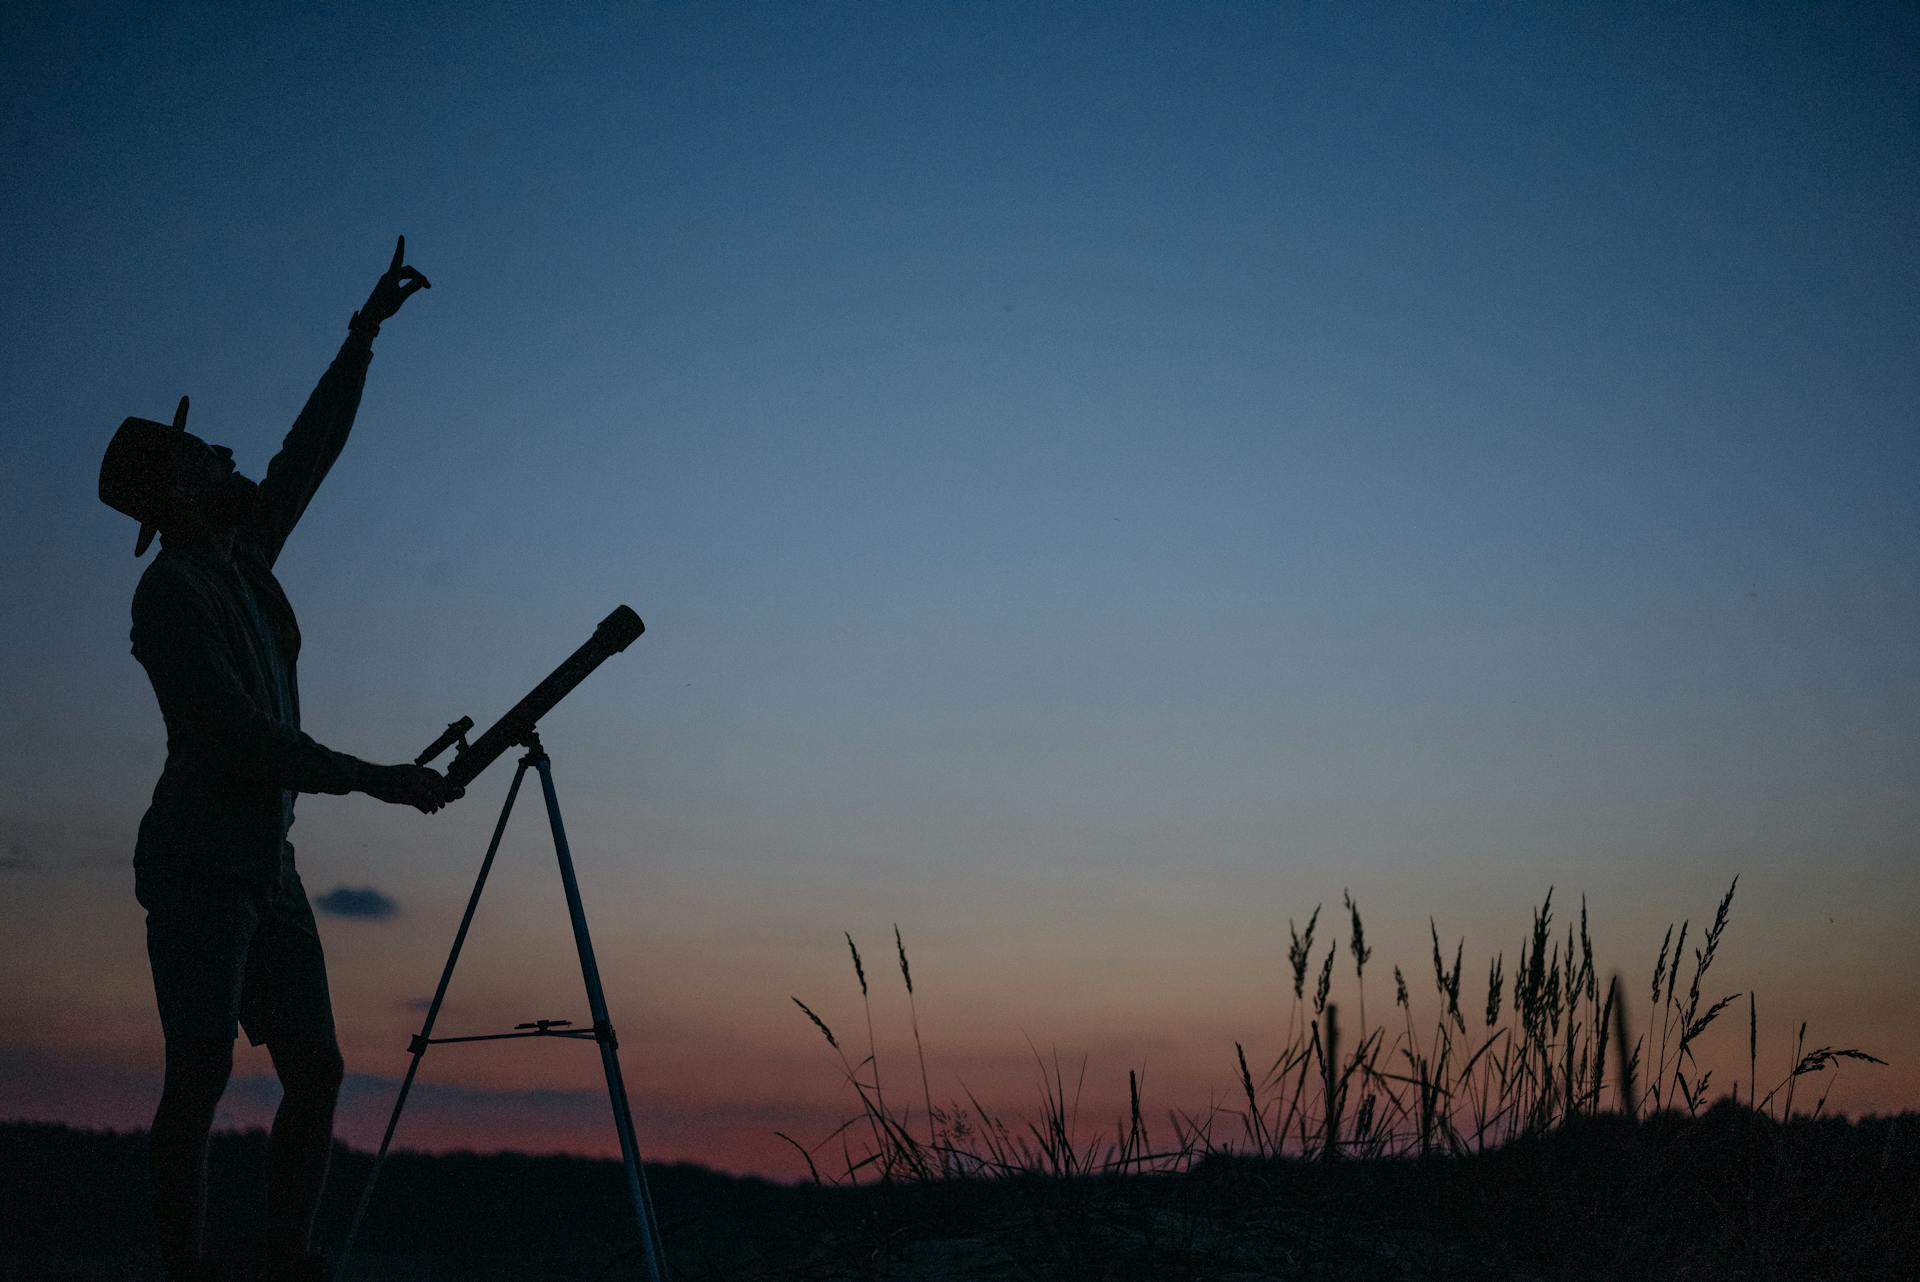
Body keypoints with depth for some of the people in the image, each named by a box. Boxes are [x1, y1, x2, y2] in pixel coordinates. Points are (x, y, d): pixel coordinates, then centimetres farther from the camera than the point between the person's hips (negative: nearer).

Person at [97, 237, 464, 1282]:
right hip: (197, 865, -8)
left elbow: (311, 449, 22)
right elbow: (242, 736, -17)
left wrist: (365, 332, 22)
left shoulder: (244, 561, 14)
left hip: (267, 867, 8)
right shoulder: (171, 591, -9)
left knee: (315, 1069, 2)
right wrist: (374, 781, -19)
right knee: (200, 1077, -12)